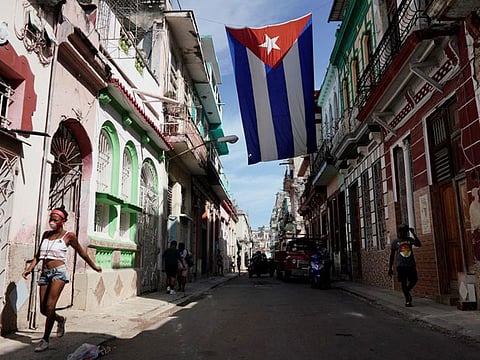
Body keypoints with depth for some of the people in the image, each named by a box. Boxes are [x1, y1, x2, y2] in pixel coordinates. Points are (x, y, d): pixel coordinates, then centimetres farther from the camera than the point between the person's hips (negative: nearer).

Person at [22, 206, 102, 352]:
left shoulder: (68, 236, -2)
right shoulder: (46, 234, 13)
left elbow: (82, 253, 8)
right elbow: (38, 255, 17)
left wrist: (94, 266, 16)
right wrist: (29, 268, 2)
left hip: (59, 272, -6)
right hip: (45, 273, 6)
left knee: (49, 305, -16)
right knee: (43, 309, 6)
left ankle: (45, 340, -4)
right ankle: (60, 319, 37)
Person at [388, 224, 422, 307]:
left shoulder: (410, 239, 8)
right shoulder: (395, 242, 2)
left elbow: (419, 244, -11)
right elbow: (392, 255, 5)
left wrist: (413, 233, -12)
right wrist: (390, 268, 3)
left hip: (411, 264, 2)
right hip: (401, 265, -2)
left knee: (414, 280, 2)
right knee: (403, 283, 1)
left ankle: (407, 291, 28)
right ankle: (407, 299, 11)